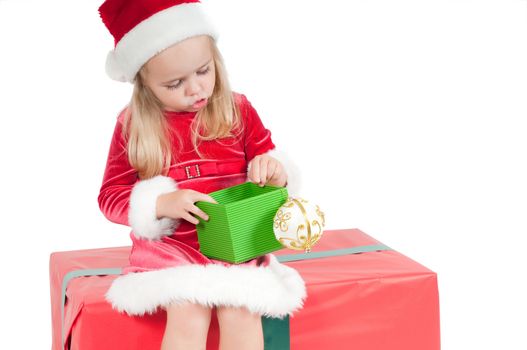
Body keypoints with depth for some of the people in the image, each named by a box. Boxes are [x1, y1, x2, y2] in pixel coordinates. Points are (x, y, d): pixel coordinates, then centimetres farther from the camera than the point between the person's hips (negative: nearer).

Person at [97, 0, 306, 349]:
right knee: (189, 317, -27)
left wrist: (274, 170, -12)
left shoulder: (238, 110, 4)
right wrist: (161, 204, -18)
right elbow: (111, 196, 1)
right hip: (170, 246, -1)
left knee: (241, 312, -24)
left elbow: (268, 158, 14)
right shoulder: (134, 126, 0)